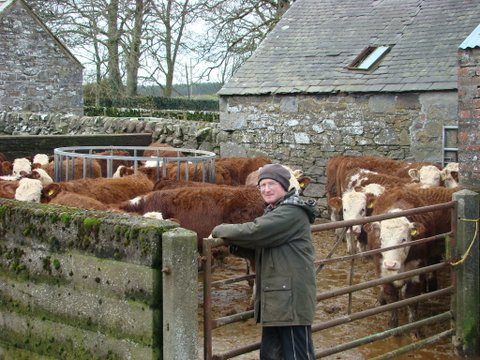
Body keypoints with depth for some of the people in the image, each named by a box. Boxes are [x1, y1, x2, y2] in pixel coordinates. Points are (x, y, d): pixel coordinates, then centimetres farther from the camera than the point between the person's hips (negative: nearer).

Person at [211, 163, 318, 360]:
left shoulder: (292, 213, -15)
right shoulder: (274, 212, 18)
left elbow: (254, 232, -22)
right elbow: (258, 244, 13)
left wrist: (219, 231, -8)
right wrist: (232, 243, -7)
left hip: (291, 297, -10)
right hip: (274, 298, 10)